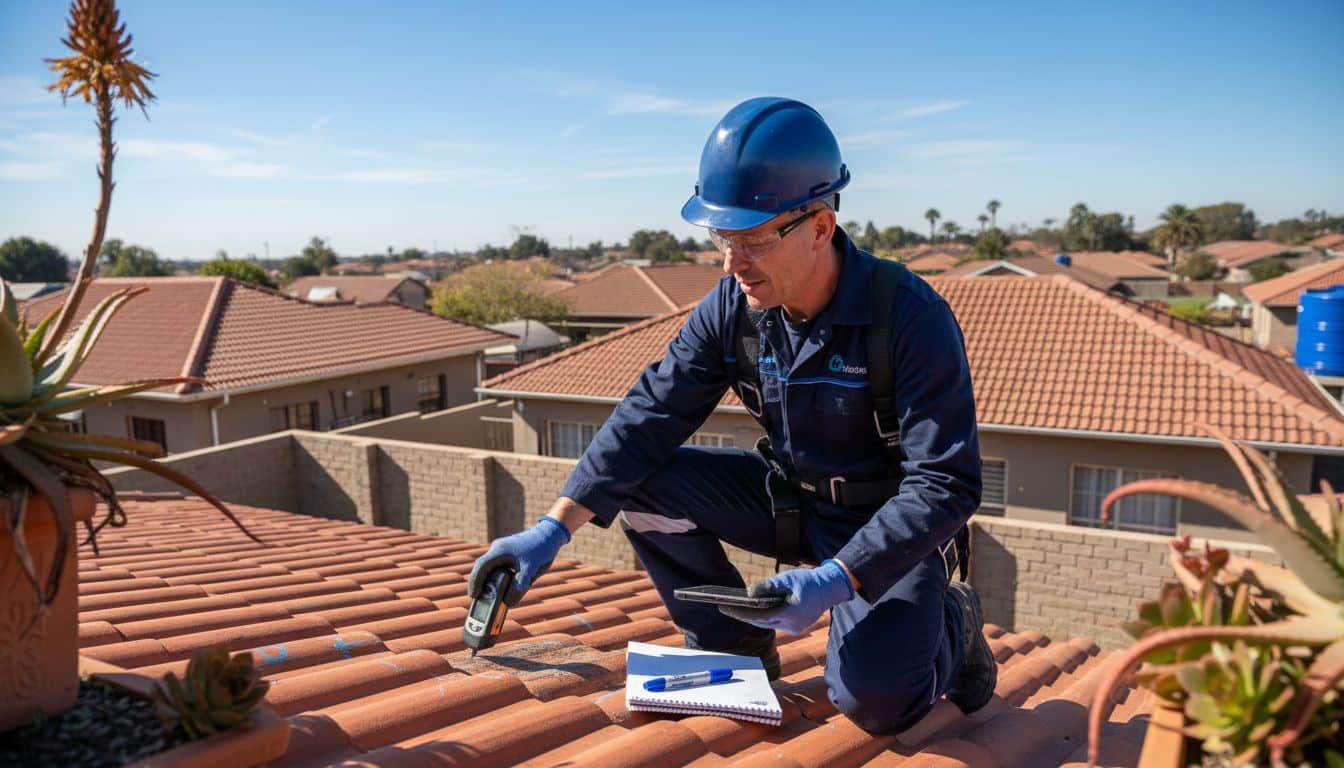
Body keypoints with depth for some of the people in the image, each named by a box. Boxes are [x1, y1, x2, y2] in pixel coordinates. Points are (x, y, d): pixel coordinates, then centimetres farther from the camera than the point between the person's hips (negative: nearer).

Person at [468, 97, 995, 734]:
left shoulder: (912, 317, -27)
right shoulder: (730, 308, -12)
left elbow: (945, 486, -26)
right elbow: (650, 415, -11)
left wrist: (835, 580, -37)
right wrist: (553, 529, -18)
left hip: (889, 523, -5)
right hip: (788, 497, 5)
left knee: (872, 699, -27)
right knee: (638, 481, -12)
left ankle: (950, 626, 10)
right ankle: (734, 647, 6)